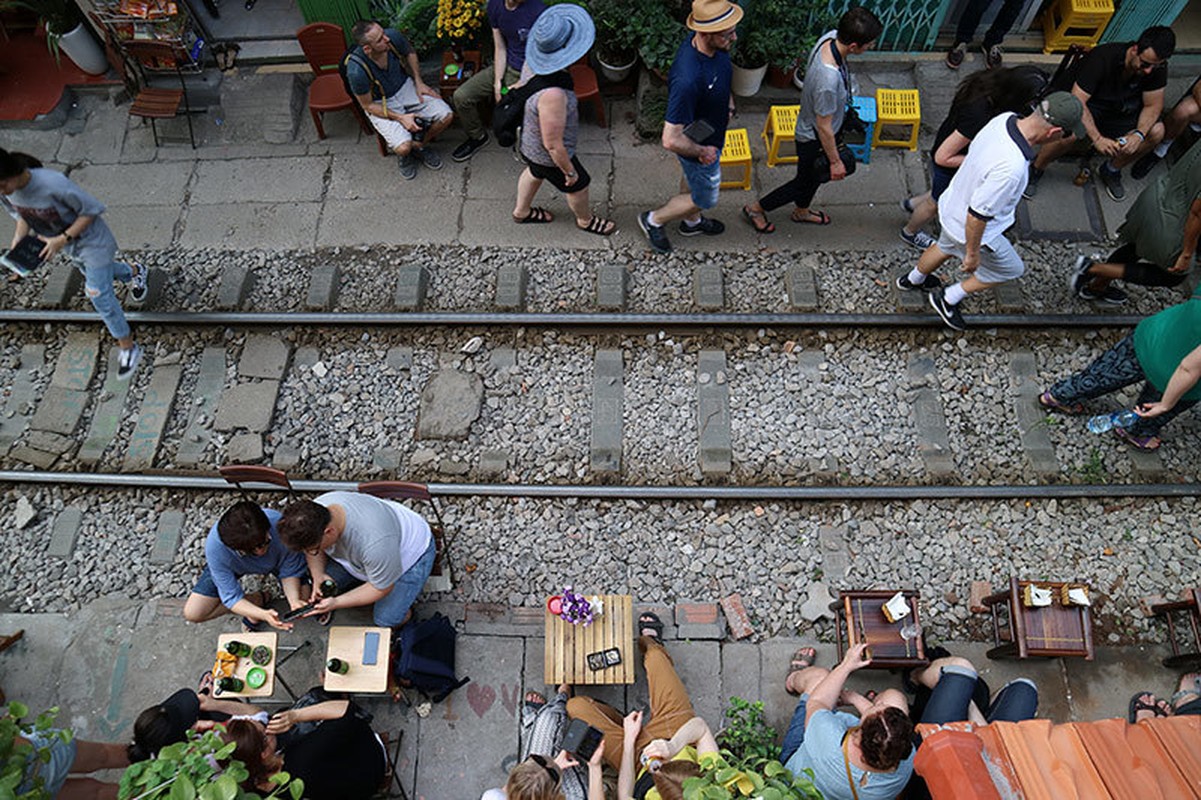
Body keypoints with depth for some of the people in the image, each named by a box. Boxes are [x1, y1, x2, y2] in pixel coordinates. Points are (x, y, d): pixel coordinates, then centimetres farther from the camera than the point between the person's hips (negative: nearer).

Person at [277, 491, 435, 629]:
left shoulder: (375, 542, -45)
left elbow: (381, 588, -25)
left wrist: (336, 603, -26)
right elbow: (314, 551, -2)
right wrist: (318, 575, -19)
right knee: (324, 586, -6)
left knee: (387, 619, -12)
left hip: (411, 551, -6)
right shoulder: (314, 511, -26)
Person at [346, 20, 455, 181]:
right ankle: (406, 154, 14)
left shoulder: (393, 36, -20)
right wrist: (400, 118, -24)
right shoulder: (356, 71, -32)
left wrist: (419, 82, -5)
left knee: (446, 116, -12)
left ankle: (420, 145, 15)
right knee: (403, 147, -27)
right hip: (380, 104, -5)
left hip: (405, 87, 5)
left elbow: (410, 54, 5)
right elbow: (368, 105, -17)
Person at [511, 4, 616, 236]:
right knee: (578, 186, 21)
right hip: (549, 157, -7)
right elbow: (553, 145, -33)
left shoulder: (533, 62, -18)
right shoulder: (552, 95, -43)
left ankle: (521, 211, 61)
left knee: (535, 173, 35)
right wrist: (570, 172, -17)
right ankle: (586, 220, 52)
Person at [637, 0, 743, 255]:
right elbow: (671, 140, -41)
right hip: (698, 145, -8)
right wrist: (702, 152, -25)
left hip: (710, 129, 8)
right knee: (704, 198, 17)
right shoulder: (688, 79, -44)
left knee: (692, 178, 32)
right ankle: (653, 220, 38)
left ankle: (691, 221, 60)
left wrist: (728, 102, -4)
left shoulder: (715, 46, -18)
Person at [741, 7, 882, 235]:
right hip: (814, 140, -8)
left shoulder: (830, 37, -19)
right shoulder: (829, 79, -43)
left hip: (810, 128, 8)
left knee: (814, 176, 30)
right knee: (805, 182, 18)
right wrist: (835, 161, -16)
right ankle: (756, 209, 37)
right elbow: (824, 127, -30)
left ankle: (801, 211, 58)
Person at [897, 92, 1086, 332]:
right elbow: (978, 215, -33)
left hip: (952, 206, 8)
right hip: (970, 229, -7)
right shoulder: (1010, 168, -41)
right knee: (1011, 269, 19)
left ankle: (913, 279, 63)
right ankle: (949, 299, 31)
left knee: (946, 247, 37)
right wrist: (972, 253, -18)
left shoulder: (1005, 119, -17)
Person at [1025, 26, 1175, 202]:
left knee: (1156, 130, -19)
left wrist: (1139, 134, -28)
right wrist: (1097, 138, -39)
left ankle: (1111, 170, 6)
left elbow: (1153, 105, -6)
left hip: (1120, 112, 5)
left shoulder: (1157, 67, -14)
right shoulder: (1102, 57, -28)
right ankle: (1035, 169, -12)